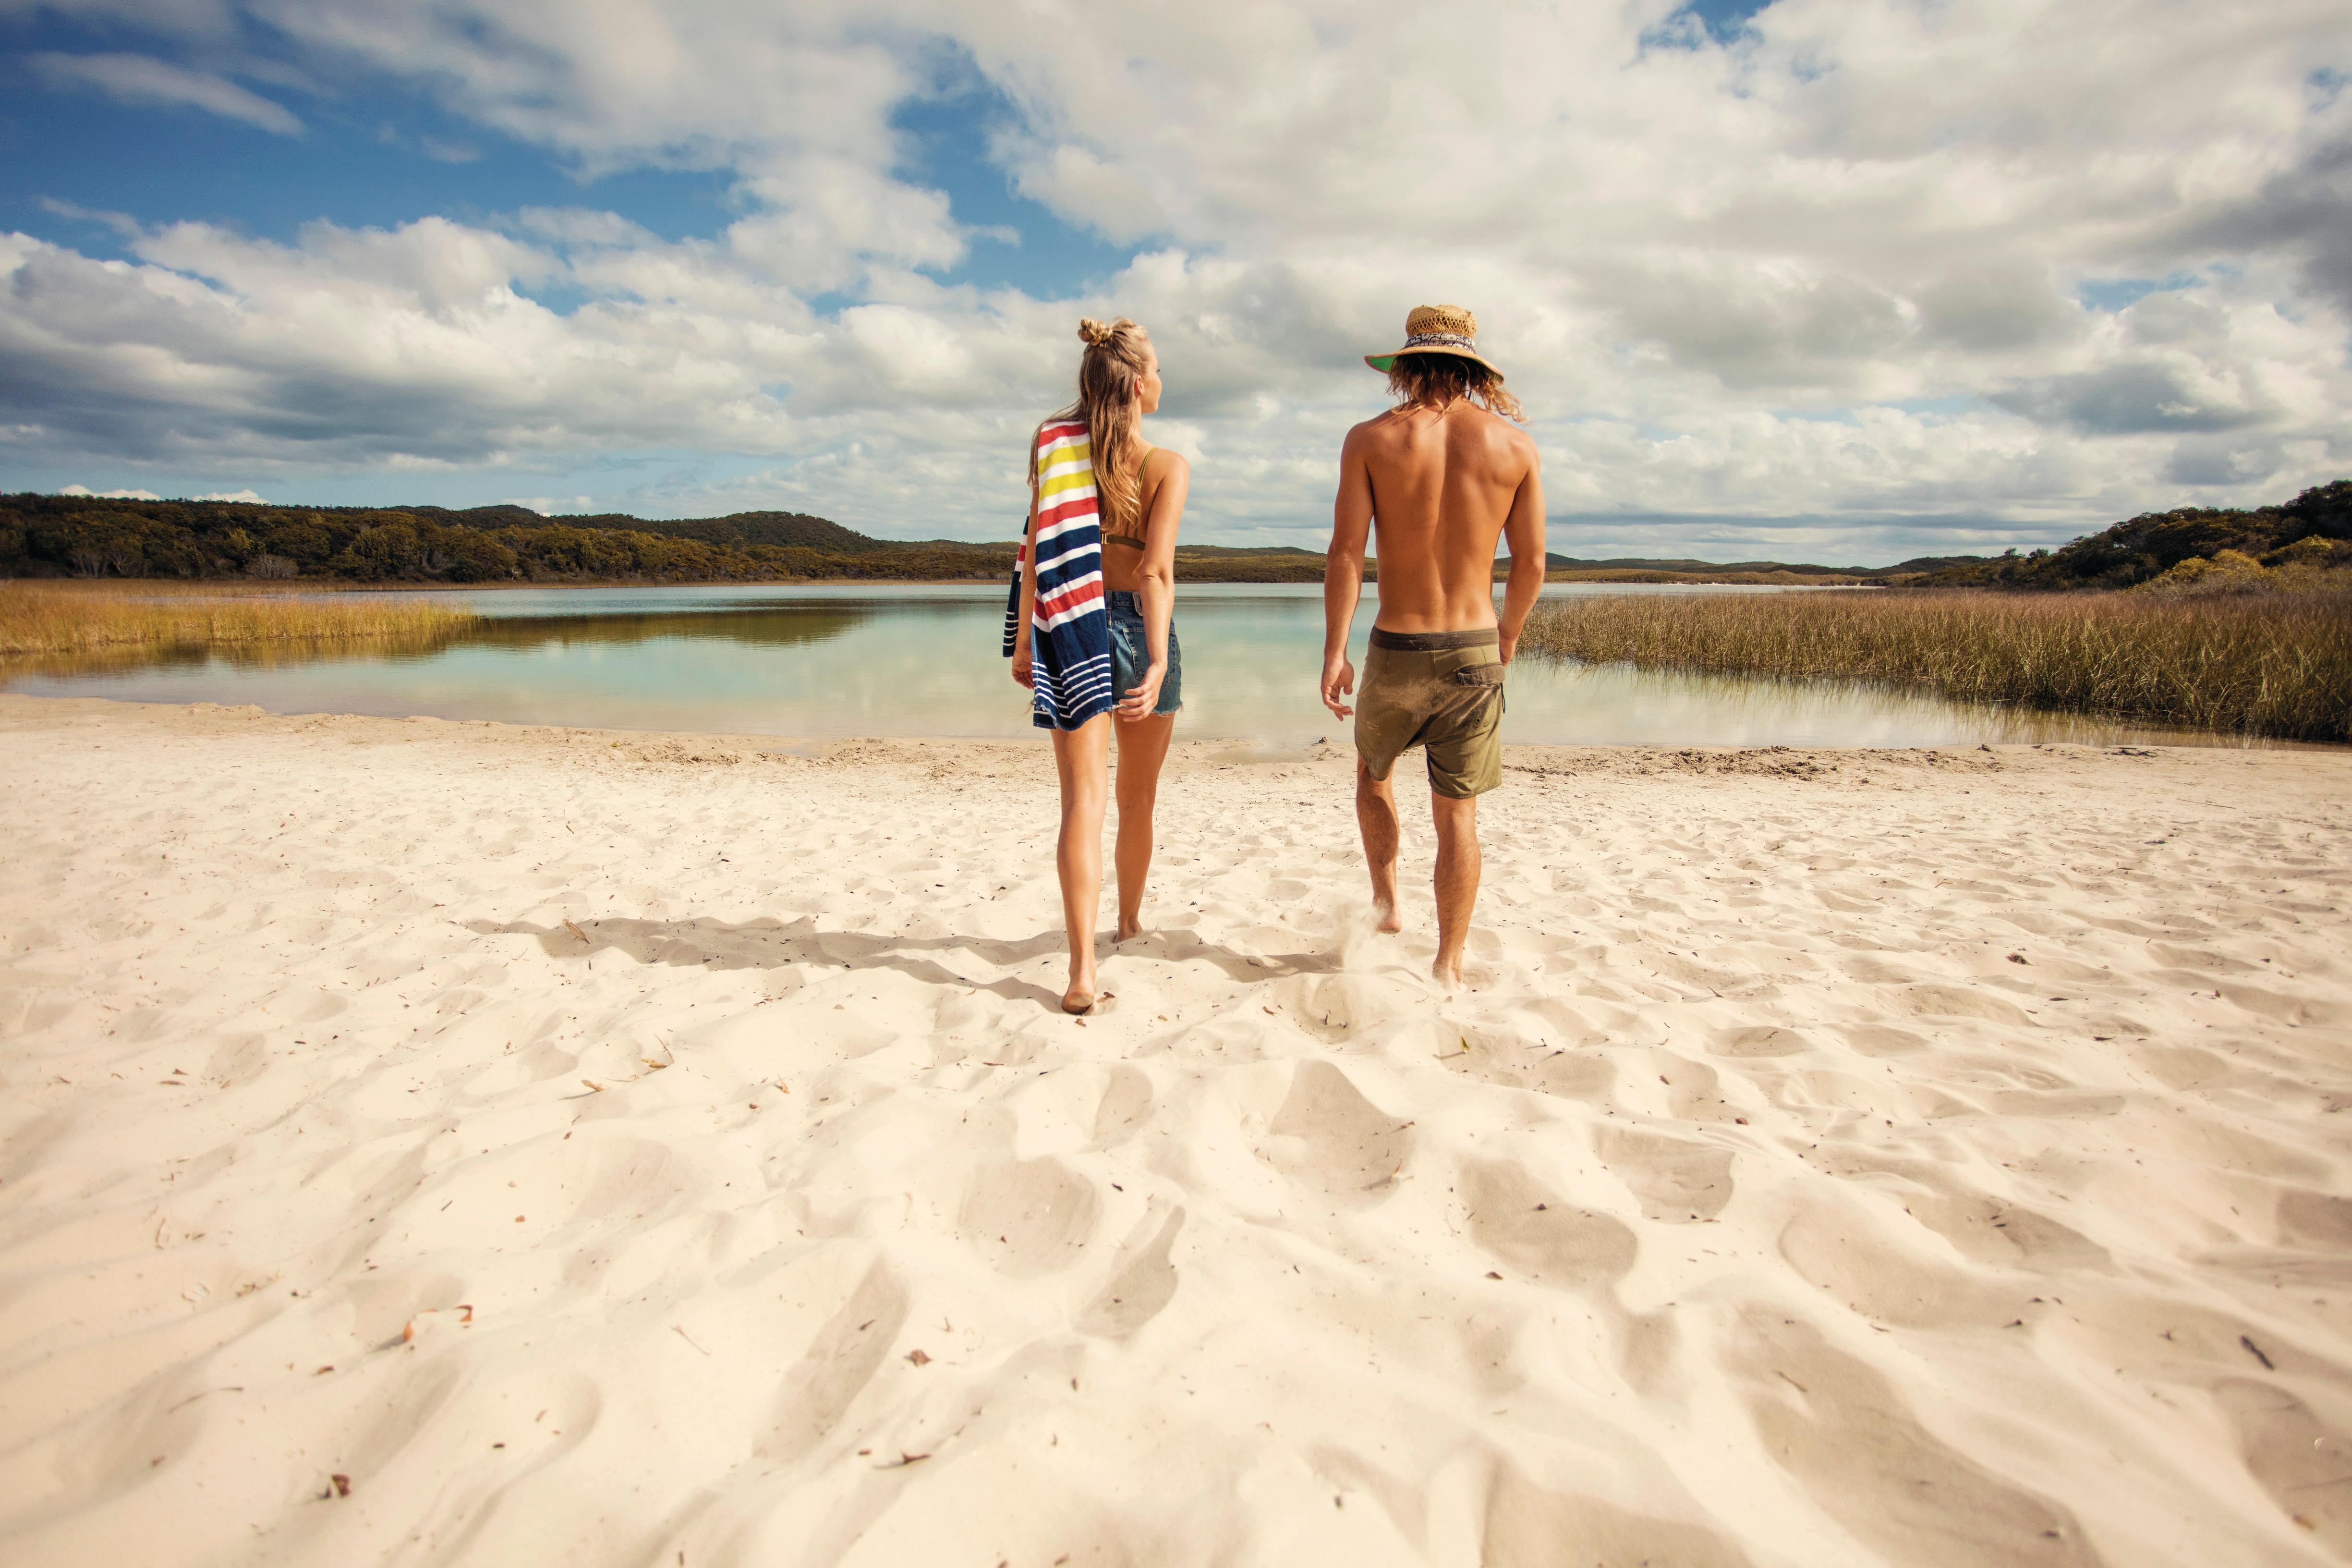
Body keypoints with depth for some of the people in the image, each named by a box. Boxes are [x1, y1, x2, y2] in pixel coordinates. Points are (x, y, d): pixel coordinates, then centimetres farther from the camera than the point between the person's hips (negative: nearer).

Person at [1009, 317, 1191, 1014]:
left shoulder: (1054, 447, 0)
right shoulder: (1168, 468, -7)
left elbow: (1038, 552, -2)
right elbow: (1157, 572, -17)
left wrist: (1025, 641, 5)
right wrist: (1159, 663, -21)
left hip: (1072, 631, 1)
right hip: (1140, 630, -1)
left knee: (1083, 797, -4)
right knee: (1138, 797, 18)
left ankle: (1083, 968, -16)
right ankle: (1130, 918, 40)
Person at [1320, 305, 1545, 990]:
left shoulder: (1371, 439, -4)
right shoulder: (1514, 445, 1)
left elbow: (1346, 553, -10)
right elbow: (1532, 562, 5)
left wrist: (1333, 653, -7)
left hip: (1396, 651, -1)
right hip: (1474, 651, 1)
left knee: (1372, 768, 27)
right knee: (1457, 813, 8)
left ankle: (1386, 900, 27)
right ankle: (1448, 966, 12)